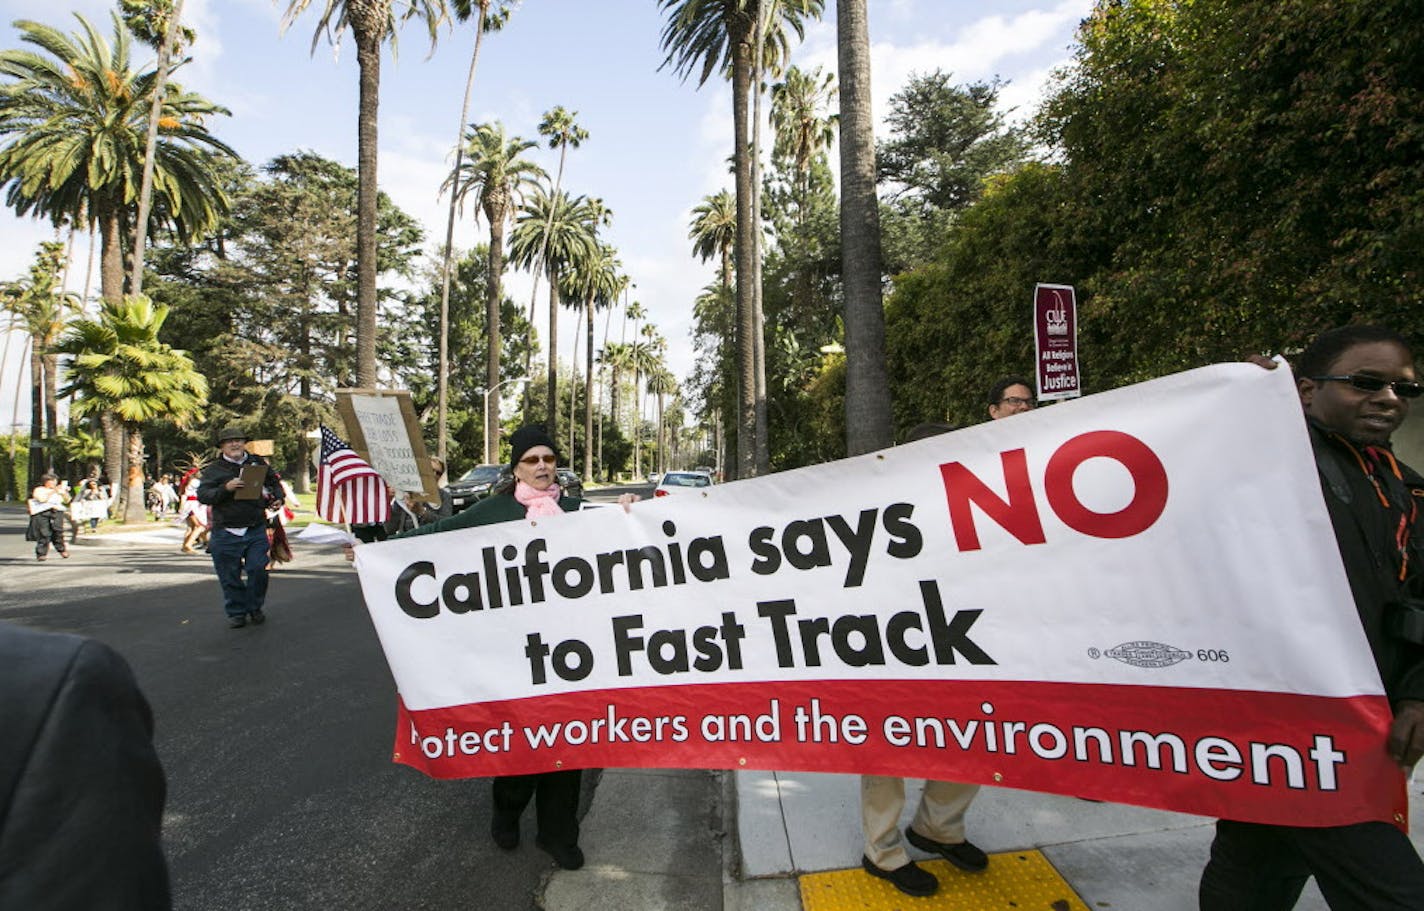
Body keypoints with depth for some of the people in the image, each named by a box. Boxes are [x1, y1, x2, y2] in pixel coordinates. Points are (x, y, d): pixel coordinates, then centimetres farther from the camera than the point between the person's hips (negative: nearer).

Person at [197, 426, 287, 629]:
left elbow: (274, 481, 26)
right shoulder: (213, 469, 2)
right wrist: (225, 488, -21)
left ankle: (255, 608, 18)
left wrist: (278, 497, 8)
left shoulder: (258, 463, 10)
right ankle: (236, 612, 20)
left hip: (256, 530, 2)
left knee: (258, 570, -2)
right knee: (230, 576, 5)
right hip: (226, 532, -1)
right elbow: (202, 496, -6)